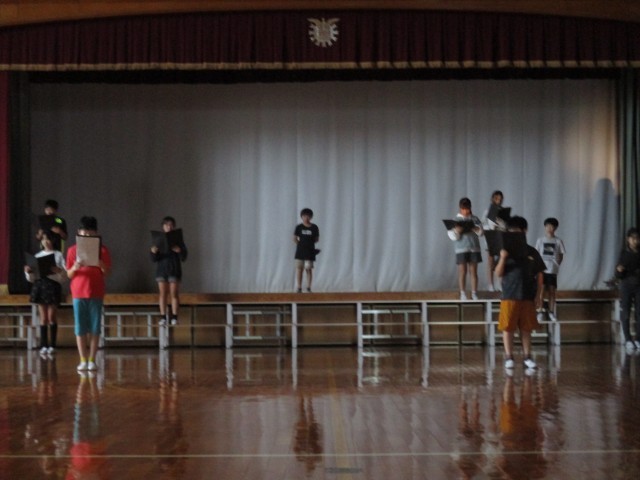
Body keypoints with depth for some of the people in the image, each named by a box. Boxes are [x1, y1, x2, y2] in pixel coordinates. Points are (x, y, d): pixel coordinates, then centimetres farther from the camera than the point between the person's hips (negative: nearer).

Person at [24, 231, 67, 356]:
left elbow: (65, 275, -4)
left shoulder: (58, 255, 5)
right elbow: (32, 278, 14)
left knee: (52, 317, -1)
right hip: (40, 284, 3)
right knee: (43, 318, 3)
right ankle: (44, 346, 3)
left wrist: (59, 271, -24)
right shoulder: (38, 255, 14)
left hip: (53, 285, -3)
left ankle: (52, 345, 5)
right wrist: (28, 271, -5)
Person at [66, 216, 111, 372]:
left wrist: (100, 263, -19)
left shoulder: (102, 250, 2)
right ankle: (83, 360, 4)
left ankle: (92, 360, 5)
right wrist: (75, 267, -16)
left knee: (94, 328, 0)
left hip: (96, 293, 0)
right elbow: (69, 274, 5)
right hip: (78, 293, 0)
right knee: (80, 328, 0)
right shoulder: (73, 251, 4)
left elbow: (107, 272, 1)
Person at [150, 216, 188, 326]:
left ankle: (174, 317, 0)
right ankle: (163, 317, 1)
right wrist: (153, 252, -19)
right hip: (161, 269, 1)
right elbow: (154, 259, 3)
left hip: (174, 269, -1)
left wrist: (179, 251, -23)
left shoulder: (178, 239, 1)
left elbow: (184, 258, -2)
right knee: (162, 294, 0)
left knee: (174, 294, -3)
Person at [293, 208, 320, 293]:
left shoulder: (314, 228, 2)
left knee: (309, 269, 0)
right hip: (300, 250, 1)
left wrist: (309, 242, -3)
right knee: (299, 268, -1)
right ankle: (299, 287, 4)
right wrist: (300, 244, -2)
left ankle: (308, 287, 6)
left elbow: (317, 239, 9)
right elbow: (295, 238, 9)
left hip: (310, 251, 0)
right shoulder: (299, 227, 2)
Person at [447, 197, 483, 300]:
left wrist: (474, 228, -20)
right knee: (462, 271, -2)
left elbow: (481, 232, -1)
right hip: (461, 249, -1)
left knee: (473, 271, 4)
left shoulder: (474, 219, 8)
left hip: (474, 248, 1)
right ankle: (463, 294, 3)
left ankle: (474, 294, 8)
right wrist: (456, 231, -21)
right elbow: (452, 236, -1)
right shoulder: (456, 220, 5)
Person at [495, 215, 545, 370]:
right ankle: (509, 357, 8)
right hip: (509, 296, -1)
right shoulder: (506, 252, 1)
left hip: (528, 297, 1)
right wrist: (502, 258, -18)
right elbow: (498, 274, -3)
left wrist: (538, 295, 3)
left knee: (526, 328, 7)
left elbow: (539, 275, 8)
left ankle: (527, 357, 15)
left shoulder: (532, 252, 5)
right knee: (508, 327, 0)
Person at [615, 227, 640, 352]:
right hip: (627, 285, -2)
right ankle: (628, 340, 7)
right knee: (626, 314, -1)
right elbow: (618, 275, -3)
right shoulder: (624, 253, -5)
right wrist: (619, 270, -24)